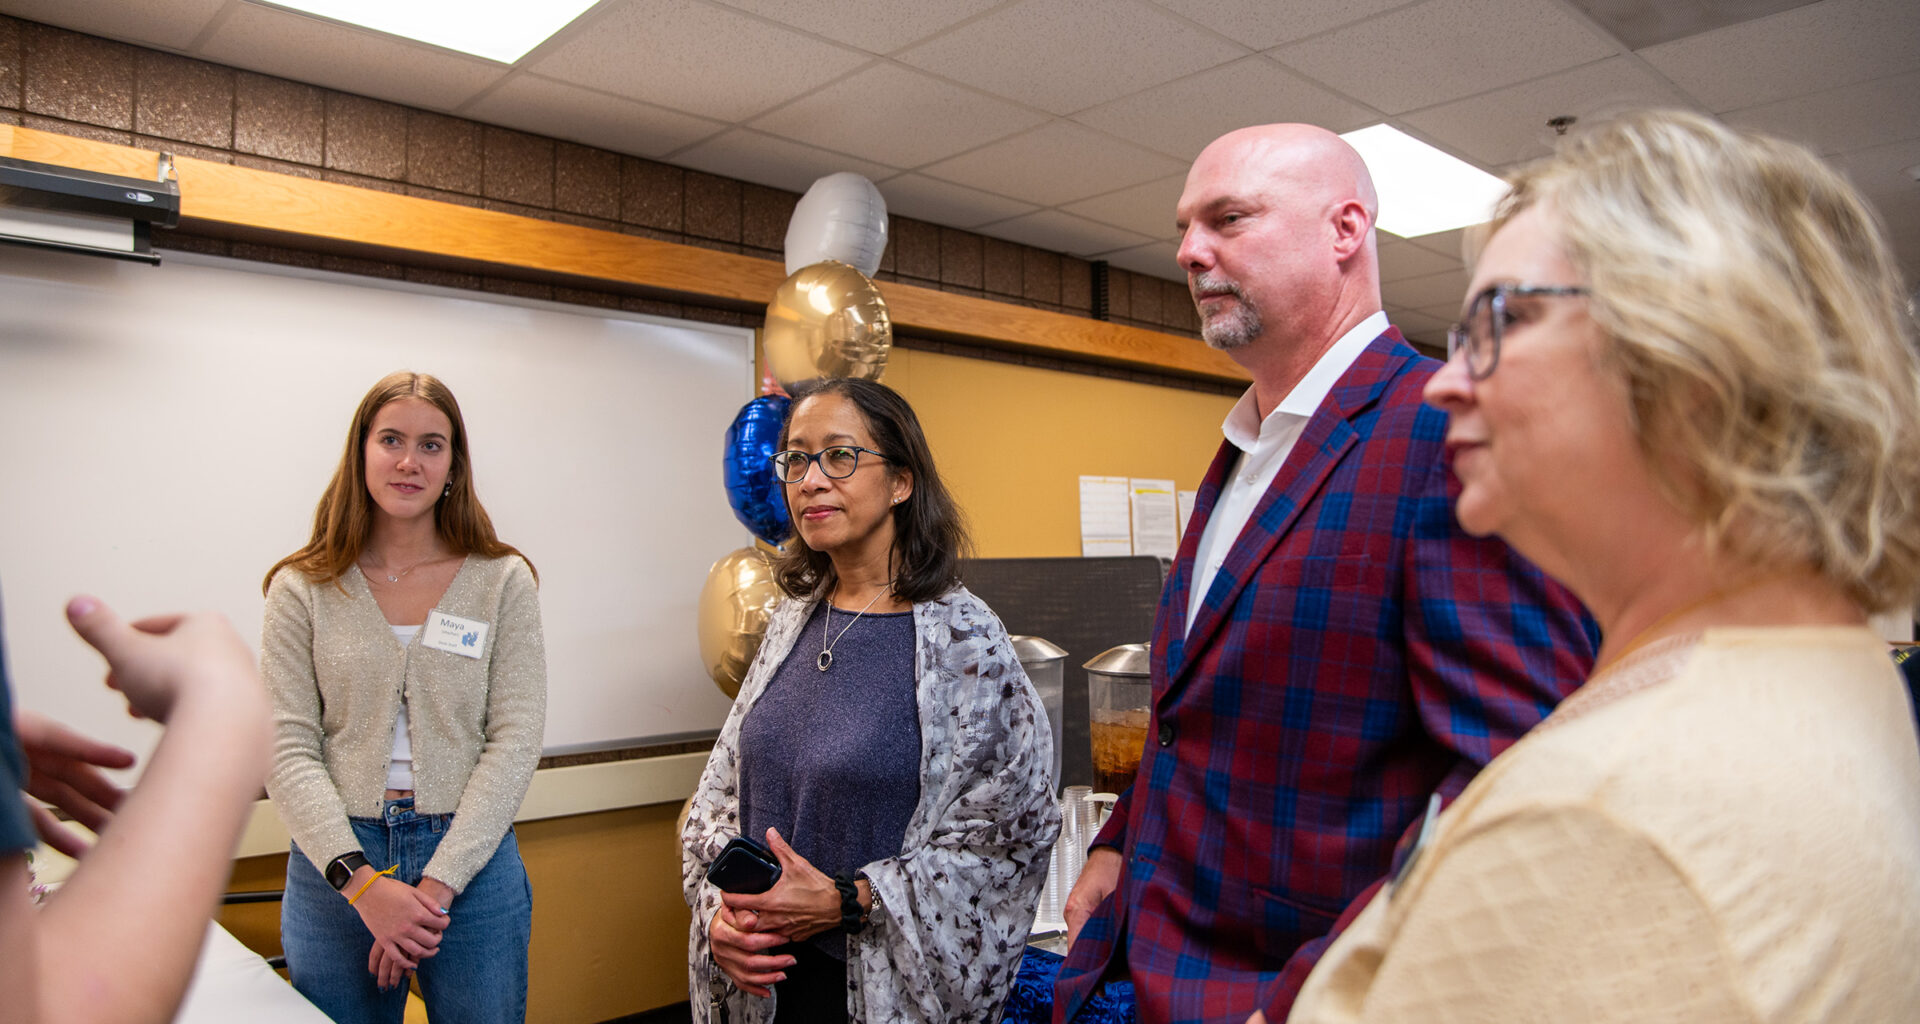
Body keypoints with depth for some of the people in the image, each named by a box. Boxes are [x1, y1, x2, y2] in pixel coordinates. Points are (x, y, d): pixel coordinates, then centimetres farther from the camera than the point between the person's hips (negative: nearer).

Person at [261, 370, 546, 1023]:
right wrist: (361, 880, -15)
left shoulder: (503, 582, -2)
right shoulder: (303, 590, 1)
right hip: (336, 868, 1)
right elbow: (287, 749, -4)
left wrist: (438, 884, -13)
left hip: (472, 863, 0)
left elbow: (515, 740, -6)